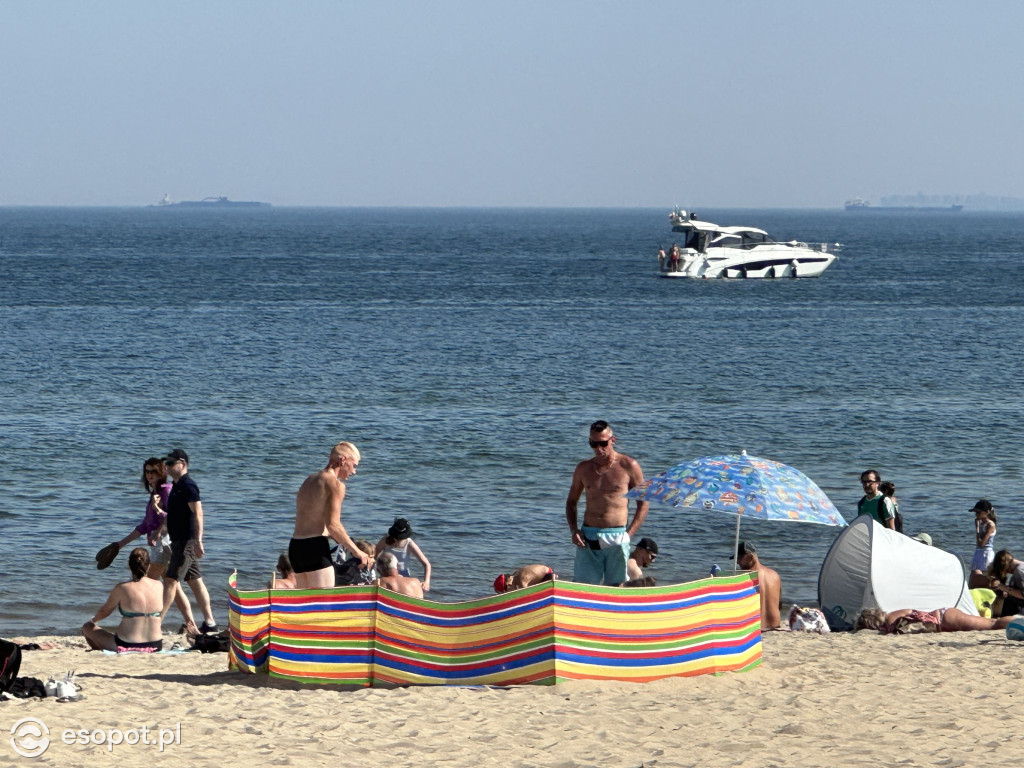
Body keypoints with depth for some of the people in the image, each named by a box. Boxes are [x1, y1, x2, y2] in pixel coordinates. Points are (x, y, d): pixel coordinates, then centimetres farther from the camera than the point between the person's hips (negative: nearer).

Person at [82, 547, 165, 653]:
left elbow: (104, 611, 3)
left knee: (87, 627, 16)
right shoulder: (159, 586, -3)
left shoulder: (122, 588, -12)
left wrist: (93, 620, 25)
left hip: (126, 646, -4)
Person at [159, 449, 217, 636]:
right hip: (179, 541, 10)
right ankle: (209, 622, 14)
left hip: (186, 541, -10)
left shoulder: (188, 485, -14)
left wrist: (198, 541, -26)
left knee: (171, 581, -11)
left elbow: (197, 513, -21)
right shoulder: (177, 486, 17)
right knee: (195, 581, 11)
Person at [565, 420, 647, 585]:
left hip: (616, 537, -3)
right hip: (588, 537, 3)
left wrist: (629, 534, -6)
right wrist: (574, 530, 3)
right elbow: (571, 502, 21)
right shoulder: (583, 469, 12)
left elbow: (643, 504, 4)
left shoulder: (629, 466, 2)